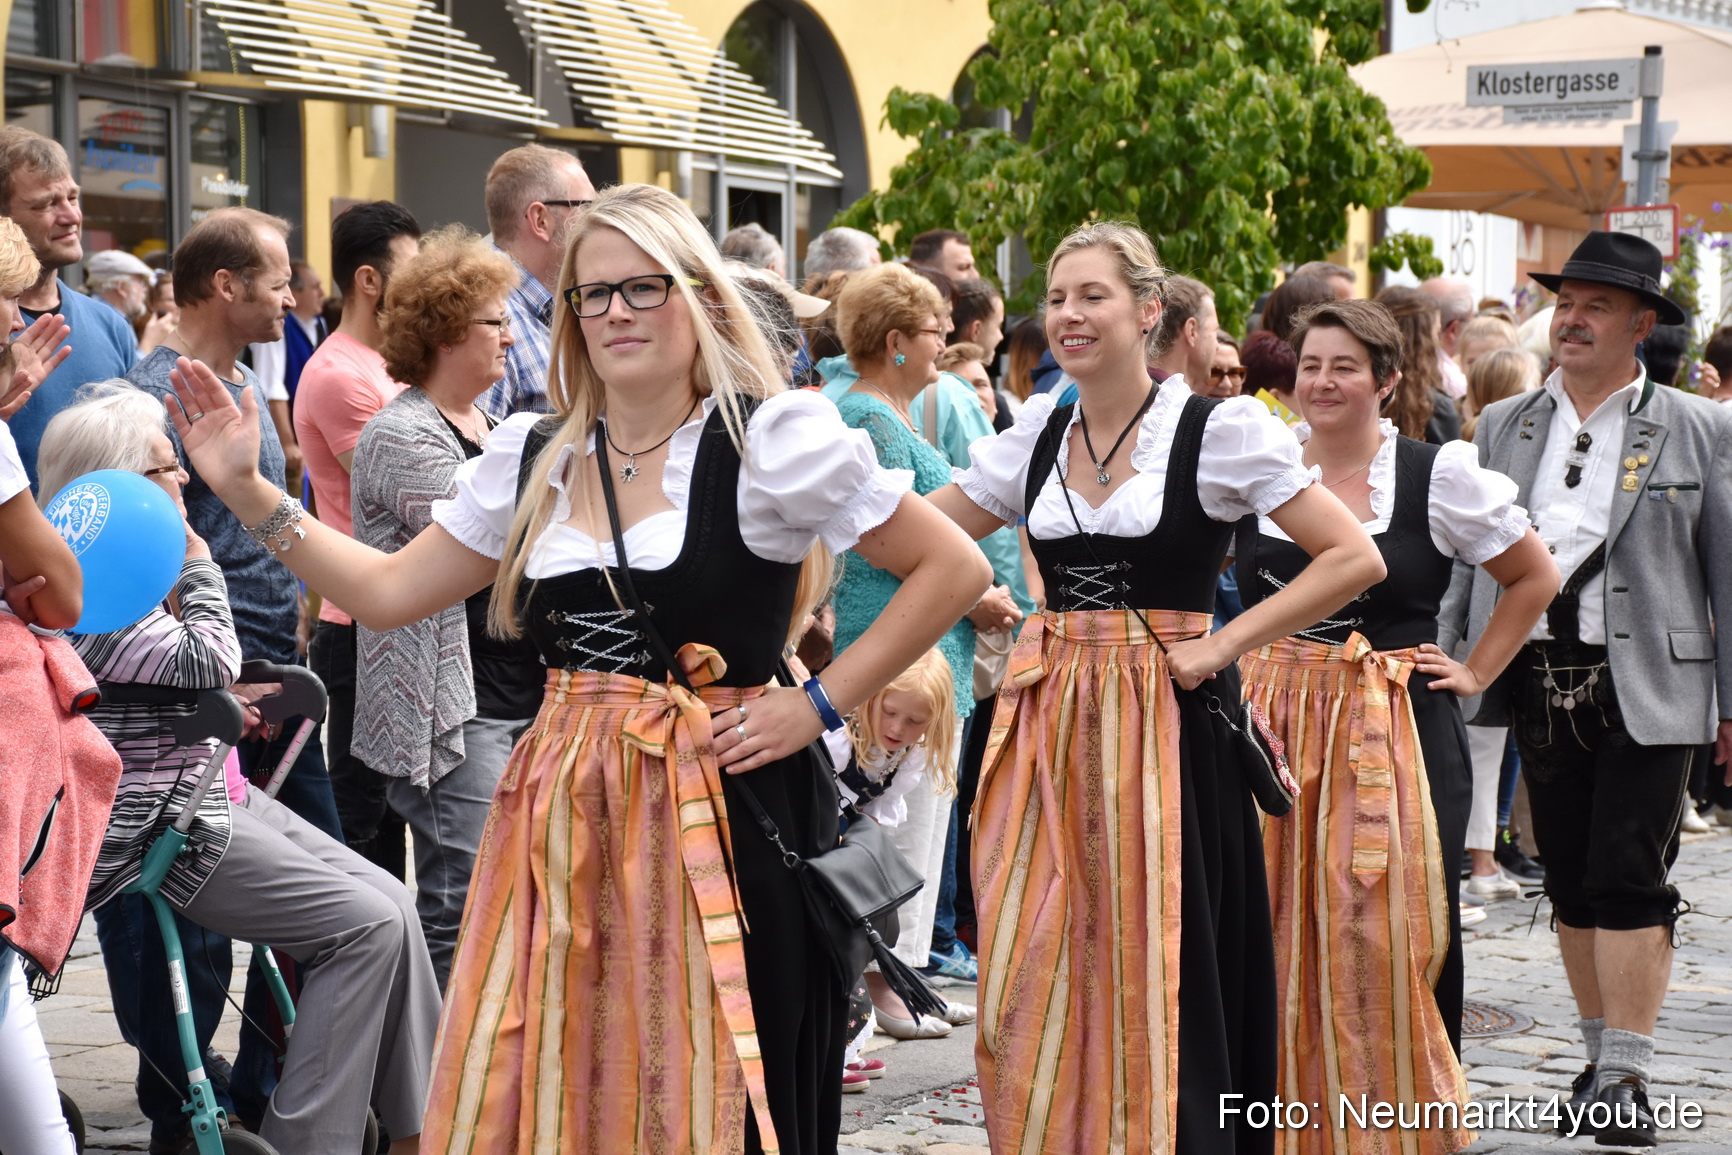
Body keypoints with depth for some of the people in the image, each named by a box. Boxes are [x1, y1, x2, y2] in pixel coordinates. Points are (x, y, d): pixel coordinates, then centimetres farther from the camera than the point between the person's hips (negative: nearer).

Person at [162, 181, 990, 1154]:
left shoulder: (773, 441, -7)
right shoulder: (534, 458, 10)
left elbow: (955, 570, -5)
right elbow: (388, 591, 13)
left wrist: (821, 704, -9)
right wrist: (247, 489, 7)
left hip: (723, 811, -5)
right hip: (567, 815, 5)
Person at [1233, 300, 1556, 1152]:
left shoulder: (1439, 475, 0)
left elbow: (1534, 577, 10)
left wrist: (1475, 673, 4)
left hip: (1396, 726, -2)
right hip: (1272, 720, 2)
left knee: (1395, 932, -3)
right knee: (1275, 929, 2)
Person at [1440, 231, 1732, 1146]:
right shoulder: (1503, 427, 12)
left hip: (1648, 688, -4)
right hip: (1539, 684, 4)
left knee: (1631, 881, -8)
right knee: (1572, 884, 9)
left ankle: (1626, 1078, -3)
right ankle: (1601, 1055, 21)